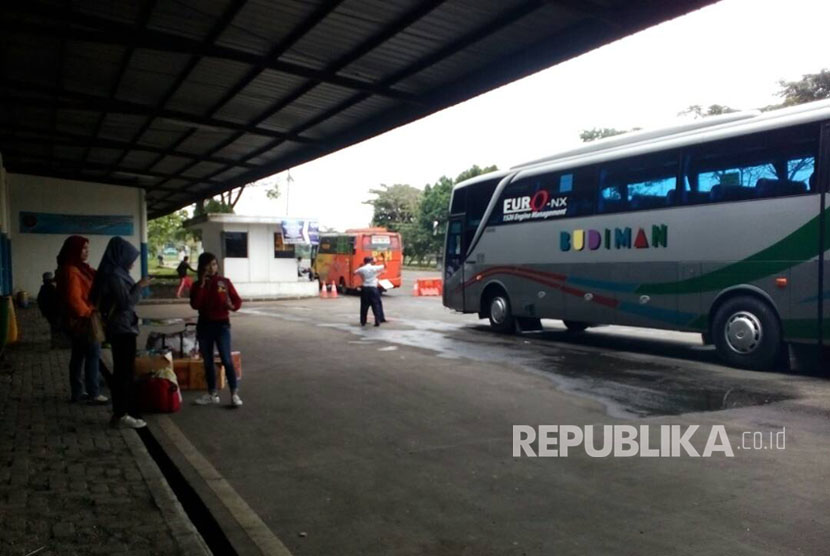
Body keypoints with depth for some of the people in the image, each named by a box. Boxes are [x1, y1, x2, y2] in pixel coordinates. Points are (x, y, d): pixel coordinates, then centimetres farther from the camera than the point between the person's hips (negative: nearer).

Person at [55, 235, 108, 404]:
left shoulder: (77, 268, 13)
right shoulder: (71, 271, -18)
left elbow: (84, 293, 20)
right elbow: (74, 299, -24)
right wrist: (88, 314, -13)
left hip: (78, 320, 10)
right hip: (81, 320, -10)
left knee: (78, 355, 13)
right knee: (93, 354, -6)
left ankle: (76, 392, 20)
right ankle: (94, 394, -3)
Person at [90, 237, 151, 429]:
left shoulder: (116, 273, 12)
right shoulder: (114, 276, -17)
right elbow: (126, 302, -19)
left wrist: (137, 286, 10)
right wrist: (139, 286, -10)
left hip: (121, 328, 10)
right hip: (122, 328, -10)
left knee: (121, 371, 13)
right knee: (126, 371, -5)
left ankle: (120, 412, 20)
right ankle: (123, 414, 0)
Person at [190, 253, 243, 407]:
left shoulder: (224, 282, -2)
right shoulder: (197, 285, 4)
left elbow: (237, 300, -1)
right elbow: (195, 305, -11)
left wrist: (232, 306, -23)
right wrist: (201, 286, -15)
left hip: (222, 324, -3)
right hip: (204, 325, 3)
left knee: (226, 359, -10)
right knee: (208, 361, 10)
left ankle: (234, 394, -5)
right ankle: (212, 394, 22)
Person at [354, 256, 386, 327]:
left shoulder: (362, 269, 2)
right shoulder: (374, 268, -4)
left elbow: (355, 272, 20)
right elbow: (385, 266, 5)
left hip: (364, 288, 3)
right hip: (373, 288, -2)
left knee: (364, 306, 9)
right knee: (376, 305, 4)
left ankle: (363, 322, 11)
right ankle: (378, 321, 1)